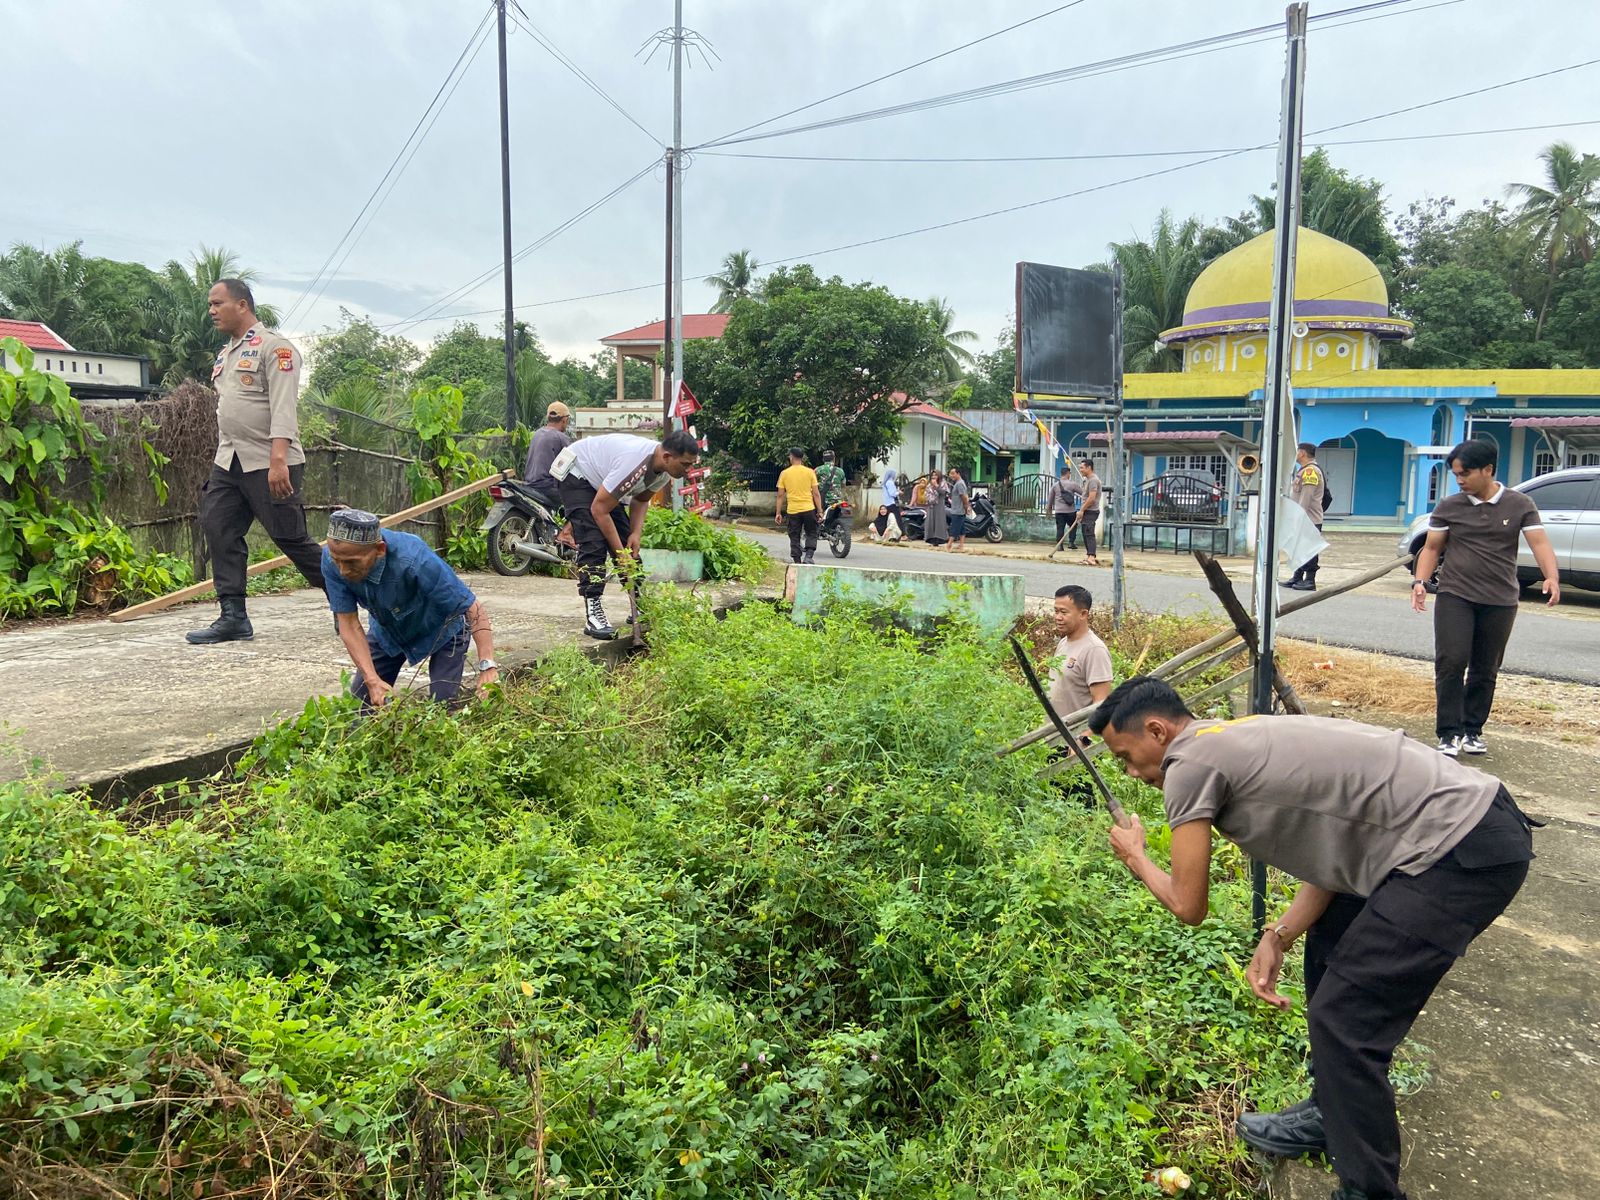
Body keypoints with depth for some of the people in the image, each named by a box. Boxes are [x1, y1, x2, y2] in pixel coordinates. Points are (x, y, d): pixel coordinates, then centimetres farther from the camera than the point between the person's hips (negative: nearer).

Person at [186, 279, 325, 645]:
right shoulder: (225, 354, 19)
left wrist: (277, 460, -28)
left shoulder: (273, 347, -8)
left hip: (269, 463, -8)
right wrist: (222, 456, 18)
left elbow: (283, 408, -19)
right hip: (228, 462, 8)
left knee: (291, 538, -6)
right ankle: (233, 618, 3)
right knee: (219, 531, 0)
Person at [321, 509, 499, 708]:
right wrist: (372, 680, -34)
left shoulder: (414, 560, -41)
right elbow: (348, 624, -22)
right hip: (386, 630, 4)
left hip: (441, 629, -4)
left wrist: (488, 667, -48)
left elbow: (474, 610, -37)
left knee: (442, 702, -14)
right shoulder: (332, 559, -28)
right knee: (361, 699, 2)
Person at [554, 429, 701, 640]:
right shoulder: (634, 464, -39)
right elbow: (599, 510, -32)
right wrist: (620, 553, -27)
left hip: (602, 482, 9)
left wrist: (636, 532, -10)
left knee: (629, 546, 1)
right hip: (576, 475, -8)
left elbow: (641, 499, 7)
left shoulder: (663, 471, -13)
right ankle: (593, 613, -20)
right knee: (594, 543, -21)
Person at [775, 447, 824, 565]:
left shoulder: (784, 473, 1)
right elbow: (816, 494, -2)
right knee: (811, 534, 13)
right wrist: (820, 511, 4)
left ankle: (797, 561, 10)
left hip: (792, 511, 1)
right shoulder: (810, 472, -1)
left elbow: (780, 495, 1)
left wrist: (778, 513, 7)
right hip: (808, 509, -1)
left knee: (794, 537, 10)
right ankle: (808, 556, -5)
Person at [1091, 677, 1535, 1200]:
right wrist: (1278, 936, 8)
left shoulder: (1189, 764, -11)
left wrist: (1135, 858, 12)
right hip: (1471, 814, 10)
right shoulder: (1234, 744, 16)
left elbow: (1188, 906, -7)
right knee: (1332, 943, 24)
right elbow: (1334, 850, 15)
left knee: (1345, 1019, -4)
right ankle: (1332, 1114, 38)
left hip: (1464, 852, -10)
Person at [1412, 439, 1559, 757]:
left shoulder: (1520, 505, 2)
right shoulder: (1448, 507, 3)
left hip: (1500, 601, 1)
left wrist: (1552, 577, -24)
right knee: (1451, 662, -12)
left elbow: (1539, 542, -6)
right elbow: (1431, 548, 7)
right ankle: (1449, 734, -7)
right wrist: (1420, 581, -9)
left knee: (1485, 670, 8)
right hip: (1454, 597, -1)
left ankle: (1472, 731, 20)